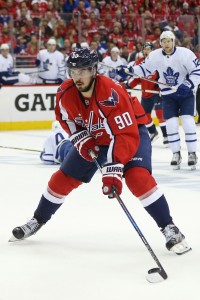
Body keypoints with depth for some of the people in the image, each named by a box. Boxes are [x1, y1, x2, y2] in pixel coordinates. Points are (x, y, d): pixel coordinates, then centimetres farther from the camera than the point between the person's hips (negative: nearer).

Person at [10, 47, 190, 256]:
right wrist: (80, 138, -12)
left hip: (131, 130, -6)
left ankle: (169, 229, -19)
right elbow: (65, 118, 4)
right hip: (93, 137, 6)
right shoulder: (66, 93, -20)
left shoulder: (112, 93, -38)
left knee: (137, 177, -29)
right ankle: (37, 221, 28)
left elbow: (127, 136, -41)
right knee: (63, 178, 6)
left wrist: (113, 169, -48)